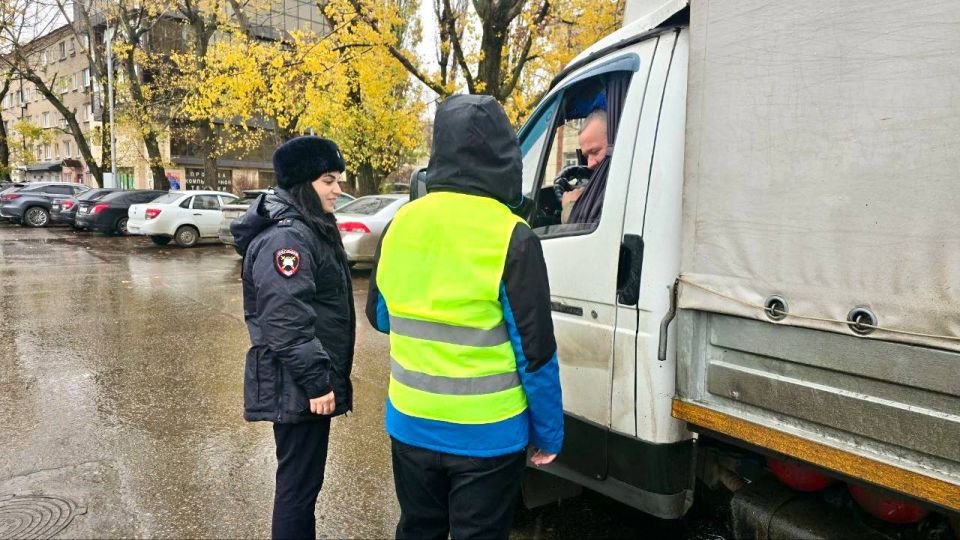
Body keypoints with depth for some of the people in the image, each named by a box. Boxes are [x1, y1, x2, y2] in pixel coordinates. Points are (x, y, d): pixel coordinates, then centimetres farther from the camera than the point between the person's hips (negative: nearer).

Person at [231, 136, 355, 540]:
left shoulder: (310, 229, 14)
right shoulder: (287, 236, -19)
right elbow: (286, 321, -26)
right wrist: (316, 381, -24)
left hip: (309, 382, 10)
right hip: (298, 386, -10)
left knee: (302, 480, 21)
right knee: (298, 483, 1)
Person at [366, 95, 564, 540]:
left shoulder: (400, 225, -3)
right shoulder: (511, 238, -17)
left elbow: (379, 317, 11)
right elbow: (535, 351, -14)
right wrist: (549, 433, -1)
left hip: (411, 426, 5)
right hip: (486, 435, -4)